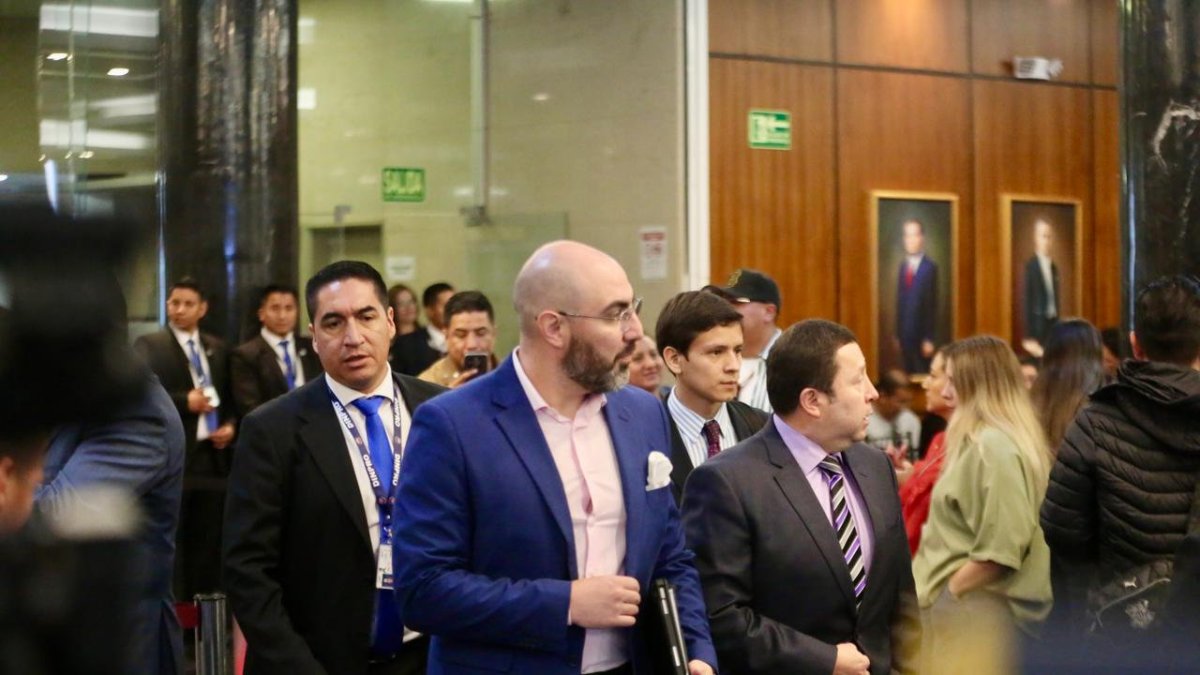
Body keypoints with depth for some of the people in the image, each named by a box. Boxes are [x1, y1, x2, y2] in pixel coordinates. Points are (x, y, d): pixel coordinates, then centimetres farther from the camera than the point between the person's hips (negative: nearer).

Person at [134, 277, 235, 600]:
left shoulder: (218, 349, 15)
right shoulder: (150, 345, -1)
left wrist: (230, 425, 0)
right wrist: (184, 401, -18)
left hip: (212, 456, 5)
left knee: (209, 543, 9)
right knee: (171, 543, -2)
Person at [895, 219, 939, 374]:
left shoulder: (930, 267, -9)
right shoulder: (903, 266, 11)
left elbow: (932, 305, -10)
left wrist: (929, 339, -12)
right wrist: (898, 334, 11)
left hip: (921, 335, -6)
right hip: (905, 335, 6)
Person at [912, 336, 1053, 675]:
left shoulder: (994, 446, -16)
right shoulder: (981, 441, 15)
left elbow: (1000, 551, -21)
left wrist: (945, 594, -12)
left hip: (974, 608, -10)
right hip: (969, 606, 10)